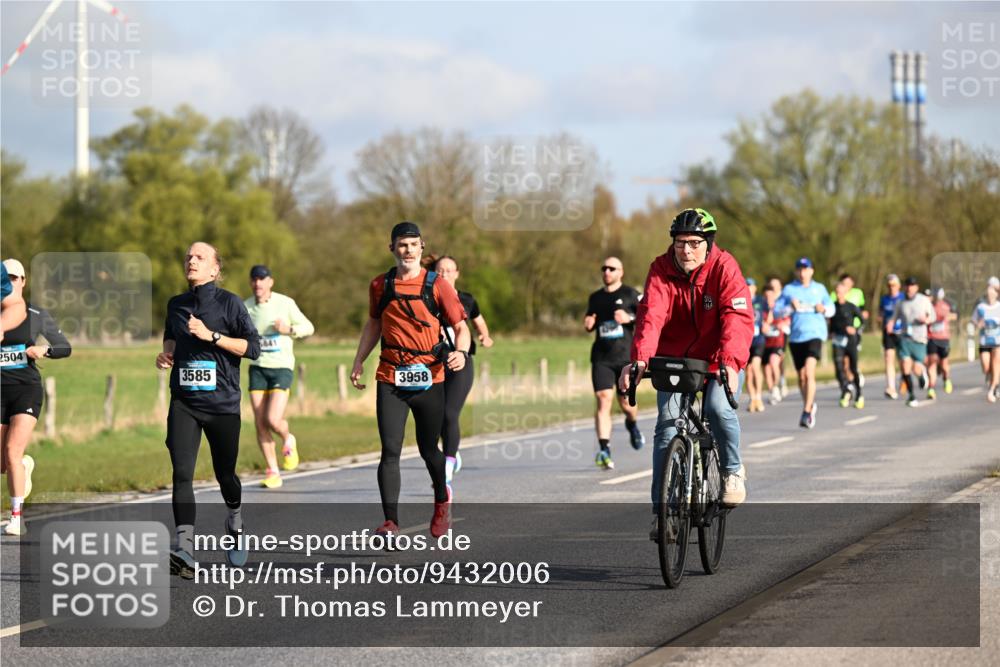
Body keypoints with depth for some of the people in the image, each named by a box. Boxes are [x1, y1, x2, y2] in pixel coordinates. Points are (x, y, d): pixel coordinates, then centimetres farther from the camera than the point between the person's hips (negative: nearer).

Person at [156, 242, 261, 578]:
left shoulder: (229, 303, -2)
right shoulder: (176, 305, 12)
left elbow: (252, 347, -8)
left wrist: (211, 336, -16)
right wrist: (166, 353, 10)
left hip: (222, 401, -3)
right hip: (184, 402, 3)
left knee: (224, 473, 9)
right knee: (182, 473, -14)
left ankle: (235, 522, 42)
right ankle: (185, 550, -22)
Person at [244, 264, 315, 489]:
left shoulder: (285, 303, -4)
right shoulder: (246, 307, 4)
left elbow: (308, 327, 4)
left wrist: (289, 329, -14)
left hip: (282, 367, -3)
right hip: (258, 368, 3)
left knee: (273, 419, -16)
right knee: (260, 423, -3)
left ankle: (288, 441, 19)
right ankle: (272, 472, 8)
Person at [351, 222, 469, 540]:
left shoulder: (437, 286, -2)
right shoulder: (380, 285, 7)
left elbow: (460, 326, -2)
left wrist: (461, 352, -22)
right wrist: (359, 361, 21)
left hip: (429, 379, -1)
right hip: (390, 379, 1)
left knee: (428, 449, 11)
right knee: (390, 451, -10)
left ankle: (442, 502, 38)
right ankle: (391, 520, -12)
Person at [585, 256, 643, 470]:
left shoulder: (630, 294, 2)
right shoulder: (595, 298, 14)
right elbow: (590, 322, 27)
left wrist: (630, 318, -17)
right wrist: (588, 324, 4)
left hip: (625, 356, -2)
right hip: (601, 358, 2)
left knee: (626, 403, 2)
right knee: (603, 400, -12)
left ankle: (632, 425, 39)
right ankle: (604, 450, -18)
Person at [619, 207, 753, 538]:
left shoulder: (725, 268, -17)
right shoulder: (661, 269, -12)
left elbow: (738, 319, -29)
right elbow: (650, 315, -25)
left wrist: (730, 362, -47)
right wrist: (639, 359, -43)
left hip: (719, 361, -2)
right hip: (674, 359, 2)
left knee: (718, 408, -27)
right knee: (667, 426, -9)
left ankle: (732, 470, 1)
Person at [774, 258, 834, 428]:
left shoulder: (819, 289, 10)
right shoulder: (789, 289, 8)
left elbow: (831, 309, 16)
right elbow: (777, 310, 3)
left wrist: (824, 309, -5)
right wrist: (790, 308, -15)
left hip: (815, 334, -2)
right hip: (795, 336, 2)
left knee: (809, 372, -20)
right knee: (801, 376, 11)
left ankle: (807, 412, -21)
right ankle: (810, 405, 34)